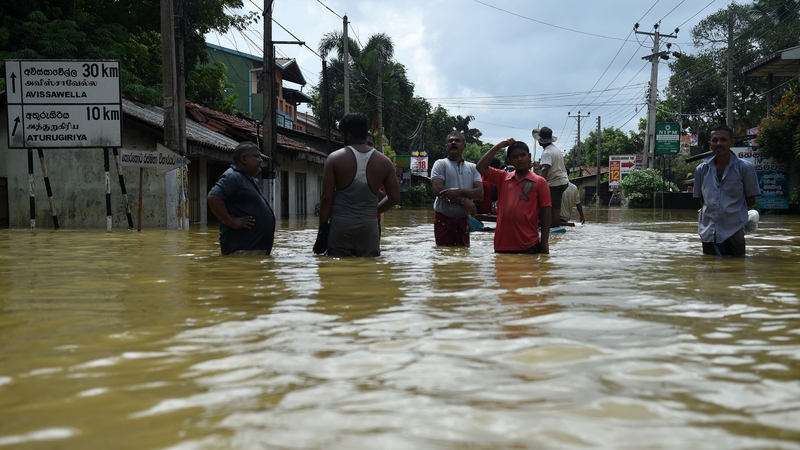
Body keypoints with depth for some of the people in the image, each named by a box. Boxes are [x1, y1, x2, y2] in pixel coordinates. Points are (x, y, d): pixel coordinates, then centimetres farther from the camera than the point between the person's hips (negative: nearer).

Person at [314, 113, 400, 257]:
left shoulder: (335, 158, -3)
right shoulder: (384, 162, 4)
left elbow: (327, 198, -6)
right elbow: (394, 198, 6)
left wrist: (323, 228, 0)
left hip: (340, 225, -2)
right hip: (369, 226, 2)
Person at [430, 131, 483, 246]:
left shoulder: (472, 168, 10)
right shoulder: (440, 164, 0)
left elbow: (480, 194, -1)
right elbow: (437, 189, -15)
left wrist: (459, 192, -18)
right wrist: (463, 201, -16)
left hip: (463, 220, 4)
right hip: (444, 219, -4)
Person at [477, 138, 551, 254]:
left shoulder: (539, 182, 0)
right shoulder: (502, 177, 11)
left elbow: (546, 212, -1)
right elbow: (481, 167, 2)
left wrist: (544, 243, -6)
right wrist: (498, 146, 0)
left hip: (528, 245, -3)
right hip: (502, 244, 3)